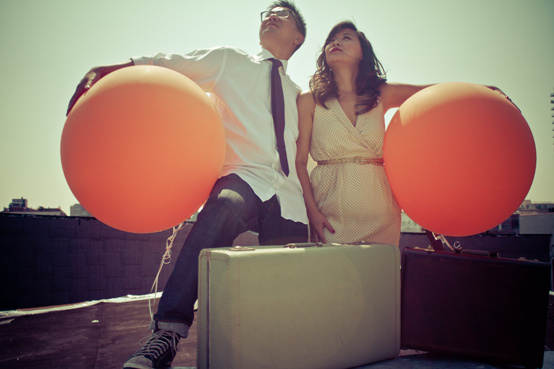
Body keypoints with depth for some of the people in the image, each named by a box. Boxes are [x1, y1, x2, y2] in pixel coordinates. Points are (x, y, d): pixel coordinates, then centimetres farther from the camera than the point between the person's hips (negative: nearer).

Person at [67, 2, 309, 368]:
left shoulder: (297, 94, 28)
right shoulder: (229, 60, 18)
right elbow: (168, 64, 7)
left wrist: (313, 206, 16)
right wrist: (104, 70, -7)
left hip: (288, 194, 4)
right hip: (244, 176, -4)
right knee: (225, 205, -38)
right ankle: (168, 331, -39)